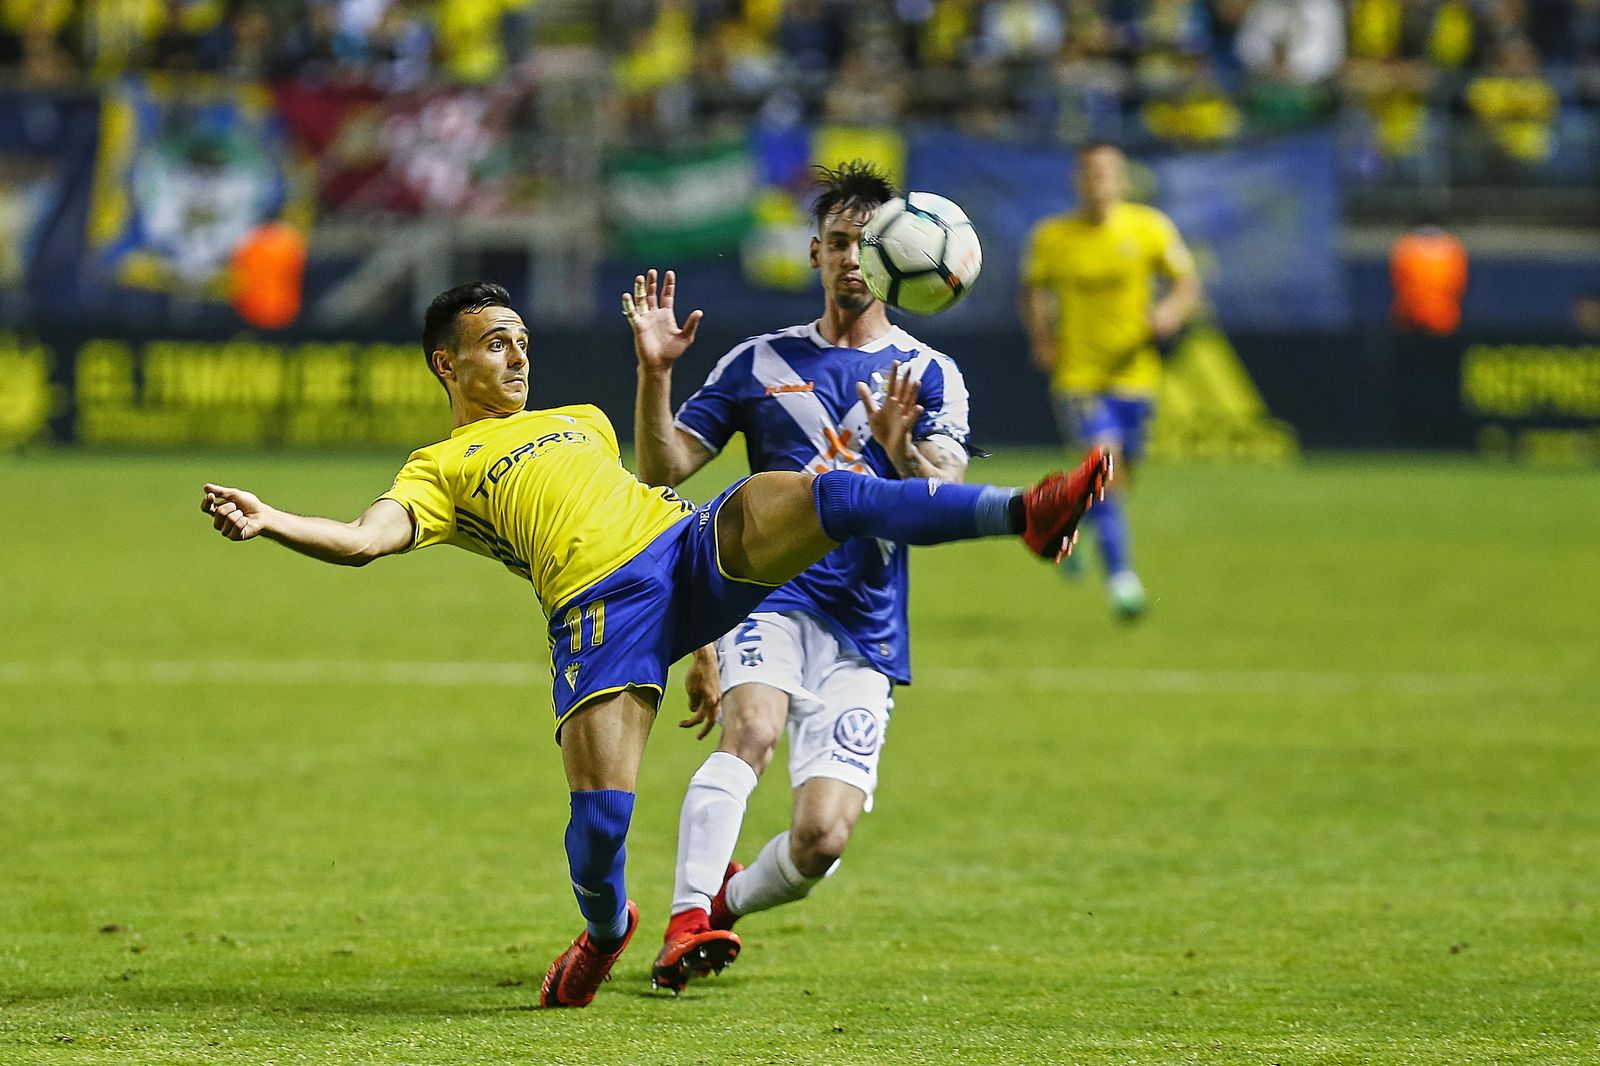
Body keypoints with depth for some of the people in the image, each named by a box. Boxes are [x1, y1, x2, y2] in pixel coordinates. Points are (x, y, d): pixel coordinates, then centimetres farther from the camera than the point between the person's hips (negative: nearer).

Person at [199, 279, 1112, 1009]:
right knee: (601, 817, -18)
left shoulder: (579, 422, 36)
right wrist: (270, 523, -16)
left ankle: (1026, 514, -35)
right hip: (599, 606, -4)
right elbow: (367, 539, -3)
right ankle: (606, 929, 17)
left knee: (834, 495, -24)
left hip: (696, 546, 4)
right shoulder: (439, 469, 17)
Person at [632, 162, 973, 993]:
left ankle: (724, 902, 20)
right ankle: (687, 920, -38)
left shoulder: (930, 377, 8)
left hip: (865, 636, 0)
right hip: (771, 597, 0)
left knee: (821, 839, -12)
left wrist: (895, 442, -27)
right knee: (751, 725, -34)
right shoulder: (761, 362, 11)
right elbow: (662, 470, 5)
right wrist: (654, 372, -10)